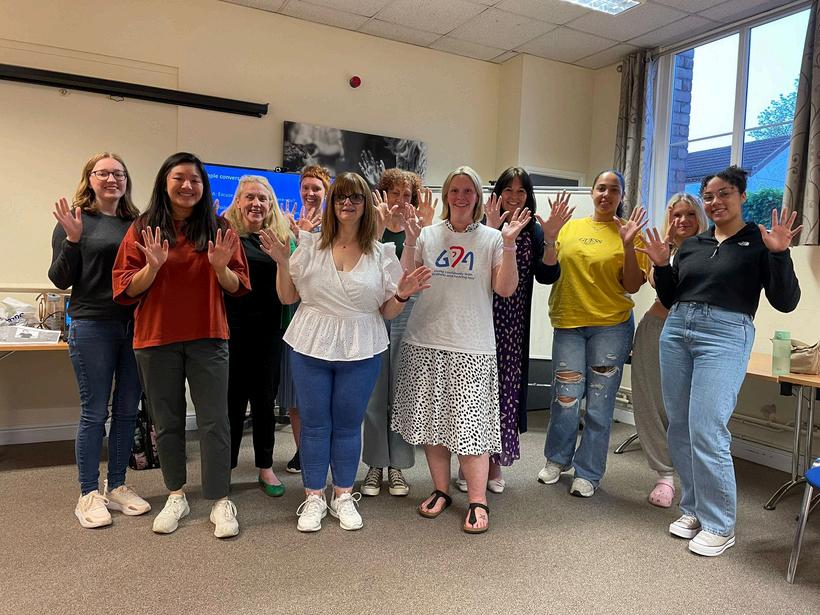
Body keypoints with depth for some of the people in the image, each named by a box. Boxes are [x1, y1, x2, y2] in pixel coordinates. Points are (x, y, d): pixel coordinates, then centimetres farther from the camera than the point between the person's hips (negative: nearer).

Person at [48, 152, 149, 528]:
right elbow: (61, 280, -4)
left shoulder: (136, 223, 9)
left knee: (127, 410, 10)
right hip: (93, 327, -4)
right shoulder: (76, 221, -2)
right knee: (94, 412, 2)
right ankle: (89, 495, 16)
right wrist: (72, 240, -18)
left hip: (136, 325, 4)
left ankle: (117, 487, 24)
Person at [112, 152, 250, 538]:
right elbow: (128, 290, -1)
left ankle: (220, 501, 13)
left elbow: (236, 288, 3)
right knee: (167, 422, 12)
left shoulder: (219, 229, 3)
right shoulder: (143, 229, 2)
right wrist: (153, 266, -19)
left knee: (214, 421, 1)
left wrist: (221, 266, -18)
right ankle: (176, 496, 29)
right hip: (156, 338, 1)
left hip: (208, 337, -1)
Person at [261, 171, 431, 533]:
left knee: (348, 424, 10)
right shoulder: (310, 246, 1)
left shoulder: (381, 254, 1)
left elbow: (388, 312, 3)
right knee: (314, 424, 9)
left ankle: (343, 496, 28)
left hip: (361, 352, 0)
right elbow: (287, 298, 5)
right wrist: (282, 262, -9)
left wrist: (402, 296, -16)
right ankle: (314, 498, 25)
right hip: (311, 347, 1)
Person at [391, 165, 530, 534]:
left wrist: (509, 244, -12)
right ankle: (441, 490, 25)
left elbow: (505, 289, -4)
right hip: (426, 343, 3)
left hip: (472, 347, -2)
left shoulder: (491, 239, 4)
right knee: (432, 421, 10)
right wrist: (410, 240, -6)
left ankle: (477, 501, 9)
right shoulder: (428, 235, 8)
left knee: (470, 424, -4)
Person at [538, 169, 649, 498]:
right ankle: (556, 459, 28)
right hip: (568, 323, 2)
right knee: (565, 397, 4)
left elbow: (633, 286, -2)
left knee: (599, 402, 5)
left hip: (612, 325, -1)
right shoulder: (570, 227, 8)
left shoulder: (629, 232, 2)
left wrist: (628, 245, -13)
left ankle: (588, 472, 21)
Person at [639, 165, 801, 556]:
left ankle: (719, 526, 6)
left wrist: (779, 253, -17)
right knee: (679, 428, 8)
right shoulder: (692, 245, 14)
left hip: (725, 336, -5)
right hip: (677, 330, 6)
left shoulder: (758, 242, 1)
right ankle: (693, 509, 24)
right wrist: (661, 265, 2)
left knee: (706, 431, -11)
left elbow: (785, 302, -5)